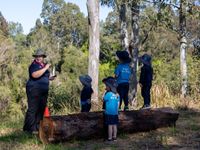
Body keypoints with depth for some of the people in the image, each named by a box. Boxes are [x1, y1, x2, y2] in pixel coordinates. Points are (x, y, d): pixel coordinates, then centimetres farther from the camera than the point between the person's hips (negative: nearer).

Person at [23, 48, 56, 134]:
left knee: (41, 109, 12)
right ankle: (30, 128, -7)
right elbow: (35, 75, -28)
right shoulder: (34, 65, -9)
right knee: (32, 109, -9)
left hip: (43, 91, 9)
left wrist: (49, 78, 11)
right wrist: (45, 68, -24)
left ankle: (37, 127, 20)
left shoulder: (44, 65, 17)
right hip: (34, 89, -9)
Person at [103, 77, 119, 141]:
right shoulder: (117, 95, 4)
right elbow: (118, 104, 9)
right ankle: (114, 137, 17)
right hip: (115, 113, 6)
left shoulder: (108, 94, -14)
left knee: (110, 125, -2)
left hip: (108, 113, -6)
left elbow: (104, 99, 1)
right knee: (114, 125, 10)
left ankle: (110, 138, 1)